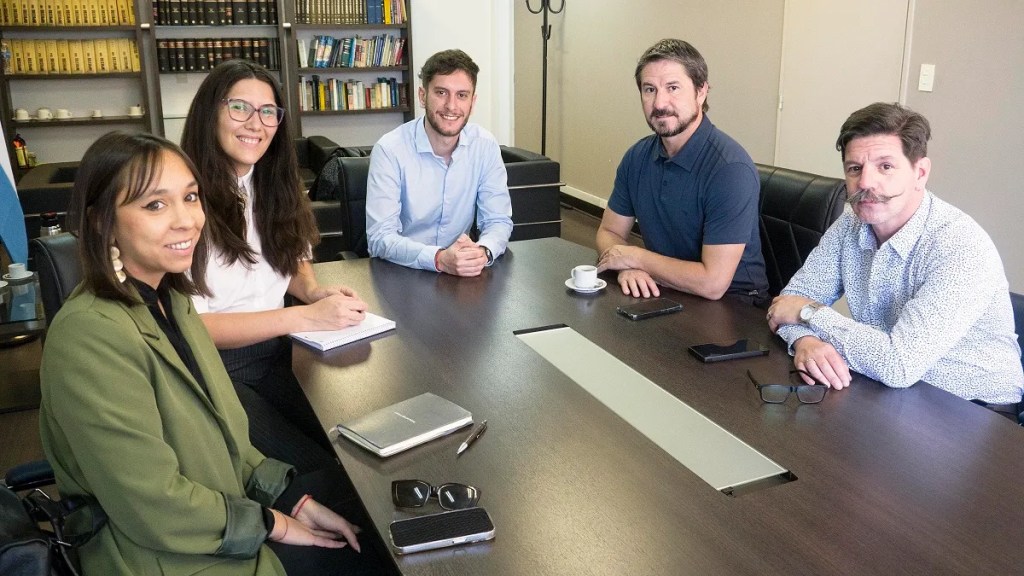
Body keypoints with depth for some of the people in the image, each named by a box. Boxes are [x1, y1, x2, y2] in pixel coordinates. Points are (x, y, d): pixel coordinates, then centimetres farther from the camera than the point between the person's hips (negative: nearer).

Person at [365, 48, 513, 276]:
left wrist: (483, 252, -24)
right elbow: (380, 237, -18)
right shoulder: (389, 150, -13)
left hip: (463, 274, 2)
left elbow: (498, 220, -1)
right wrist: (439, 259, -33)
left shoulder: (486, 146, -2)